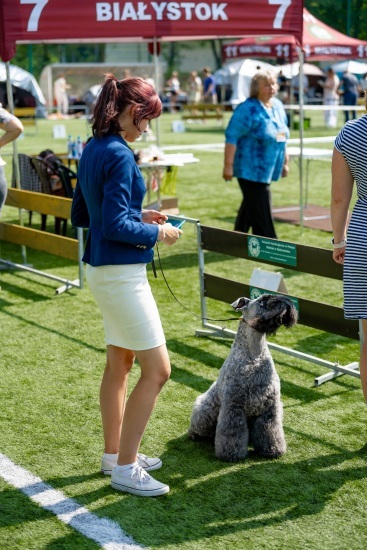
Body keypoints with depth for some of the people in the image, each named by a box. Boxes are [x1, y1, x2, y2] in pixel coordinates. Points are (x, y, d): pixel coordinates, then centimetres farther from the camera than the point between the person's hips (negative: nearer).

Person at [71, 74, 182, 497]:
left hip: (102, 269, 10)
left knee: (119, 364, 18)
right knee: (157, 370, -3)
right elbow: (116, 227, -24)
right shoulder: (118, 156, -19)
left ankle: (114, 454, 30)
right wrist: (157, 232, -9)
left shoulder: (92, 150, 10)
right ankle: (125, 468, 4)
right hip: (121, 272, -10)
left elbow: (80, 215, 17)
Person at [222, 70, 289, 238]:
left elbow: (282, 137, 20)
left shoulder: (278, 106, 10)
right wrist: (228, 166, -21)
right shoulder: (248, 109, -15)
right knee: (261, 213, -8)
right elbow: (231, 137, -17)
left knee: (250, 206, 19)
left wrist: (285, 162, 20)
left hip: (267, 170, 8)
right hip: (251, 170, -8)